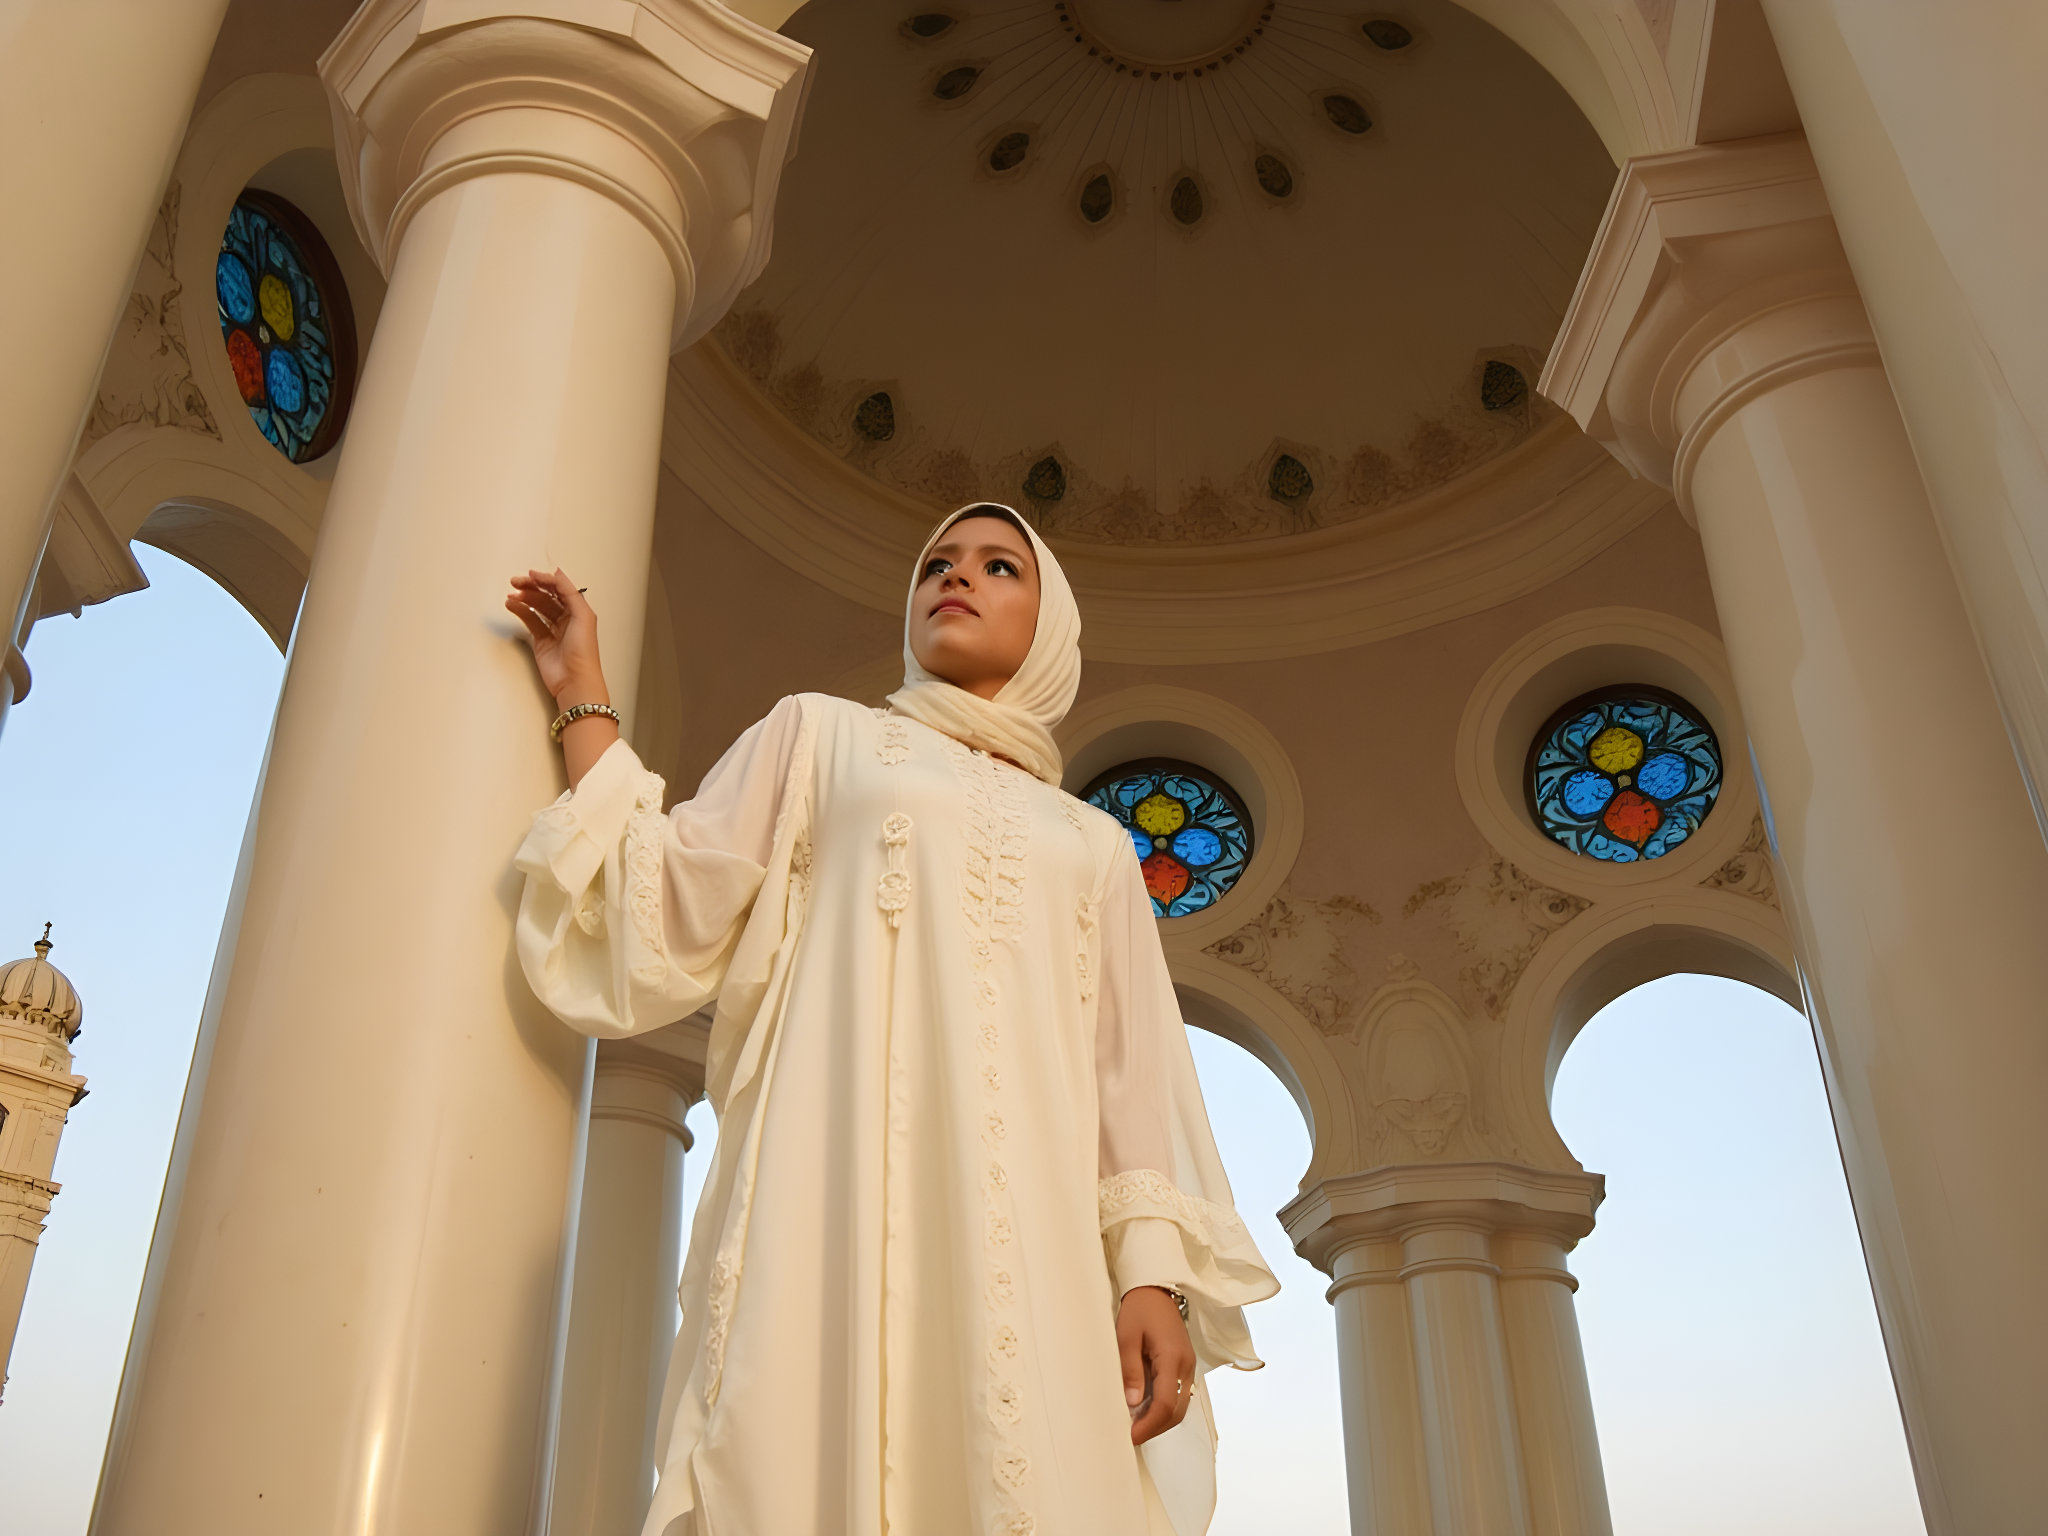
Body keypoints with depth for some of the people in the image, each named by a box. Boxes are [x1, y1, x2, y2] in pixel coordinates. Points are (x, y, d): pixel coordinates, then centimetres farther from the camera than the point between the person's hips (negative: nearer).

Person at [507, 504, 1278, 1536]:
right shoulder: (818, 735, 20)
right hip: (840, 1208, -1)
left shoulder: (1093, 844, 23)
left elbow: (1134, 1076, 13)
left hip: (1034, 1232, 2)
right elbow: (661, 928, 10)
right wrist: (583, 696, 13)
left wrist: (1155, 1274, -1)